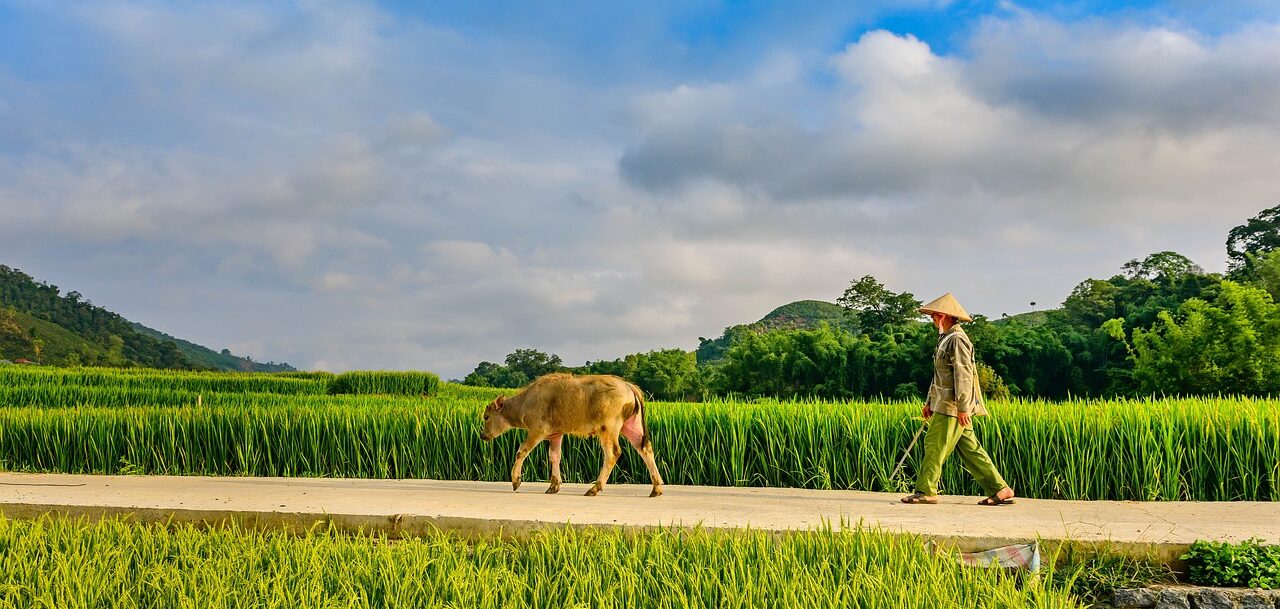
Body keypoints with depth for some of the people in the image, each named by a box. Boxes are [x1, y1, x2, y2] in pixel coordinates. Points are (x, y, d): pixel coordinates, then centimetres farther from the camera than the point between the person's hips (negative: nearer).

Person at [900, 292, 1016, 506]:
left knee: (935, 446, -7)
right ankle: (1000, 490, 12)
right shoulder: (946, 339, 19)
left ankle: (925, 491, -3)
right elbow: (940, 376, 25)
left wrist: (962, 408, -22)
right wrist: (930, 401, 24)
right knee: (970, 450, 10)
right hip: (945, 404, 10)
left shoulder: (957, 340, -13)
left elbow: (963, 375, -19)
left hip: (953, 407, -10)